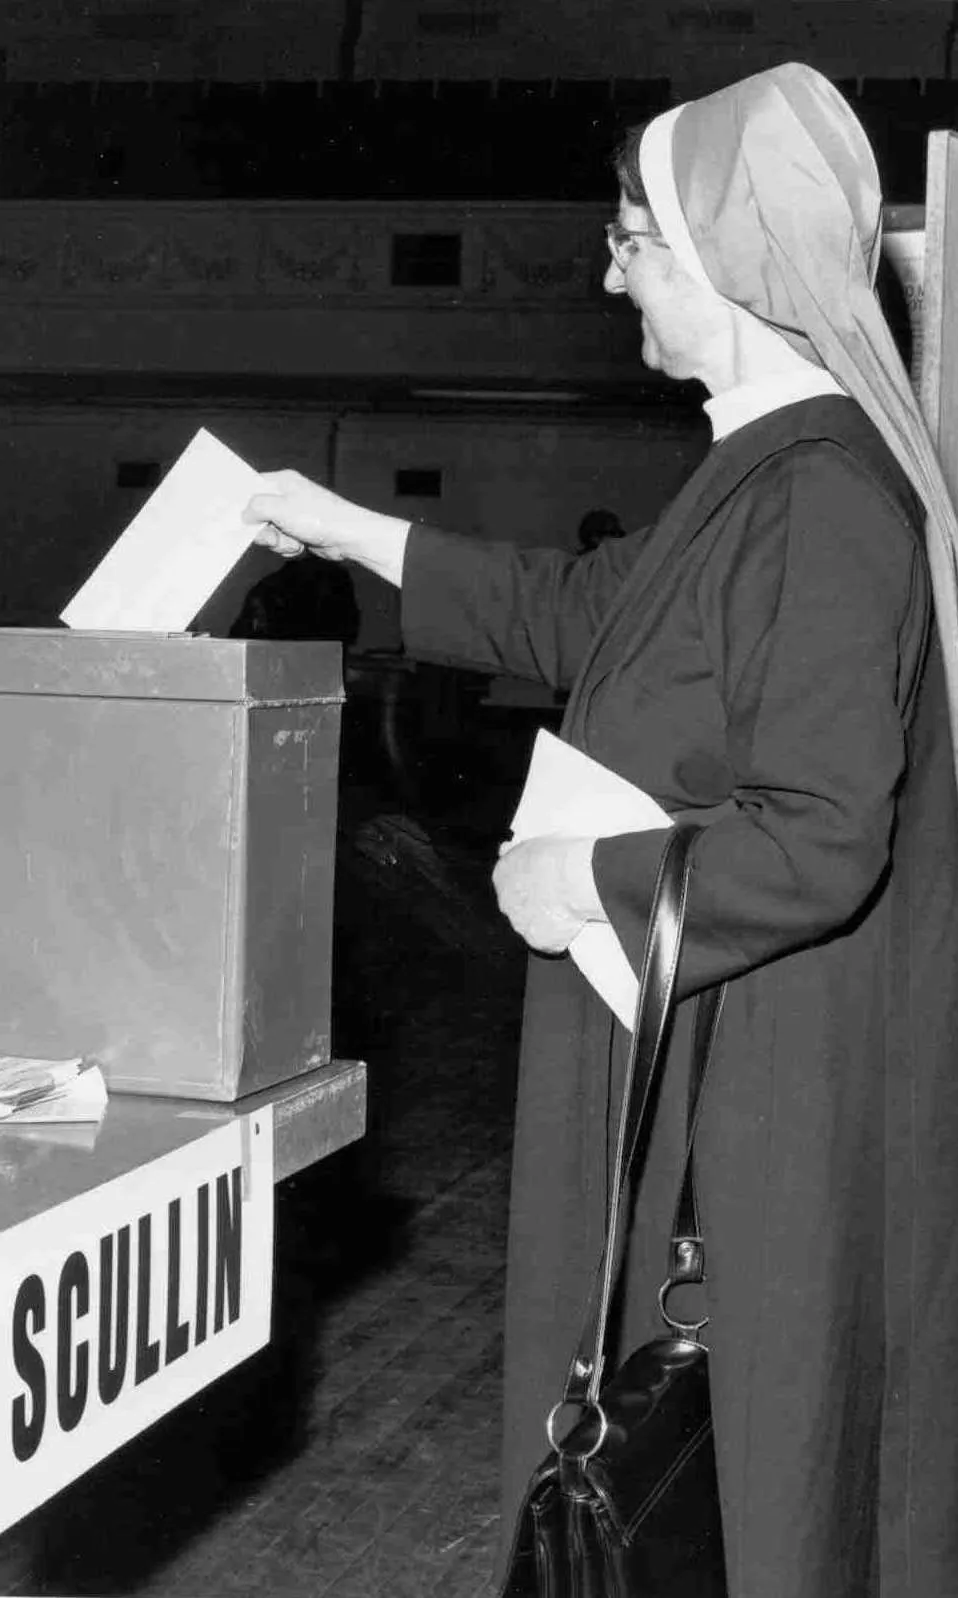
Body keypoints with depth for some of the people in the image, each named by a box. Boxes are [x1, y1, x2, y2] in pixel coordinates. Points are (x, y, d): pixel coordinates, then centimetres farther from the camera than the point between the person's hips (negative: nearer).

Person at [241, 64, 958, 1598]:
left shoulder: (825, 503, -22)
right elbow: (585, 610, 23)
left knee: (752, 1463, 5)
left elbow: (815, 844, -28)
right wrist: (349, 531, 25)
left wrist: (591, 881, -14)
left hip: (778, 1077, -9)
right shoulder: (774, 468, 8)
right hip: (708, 1057, 9)